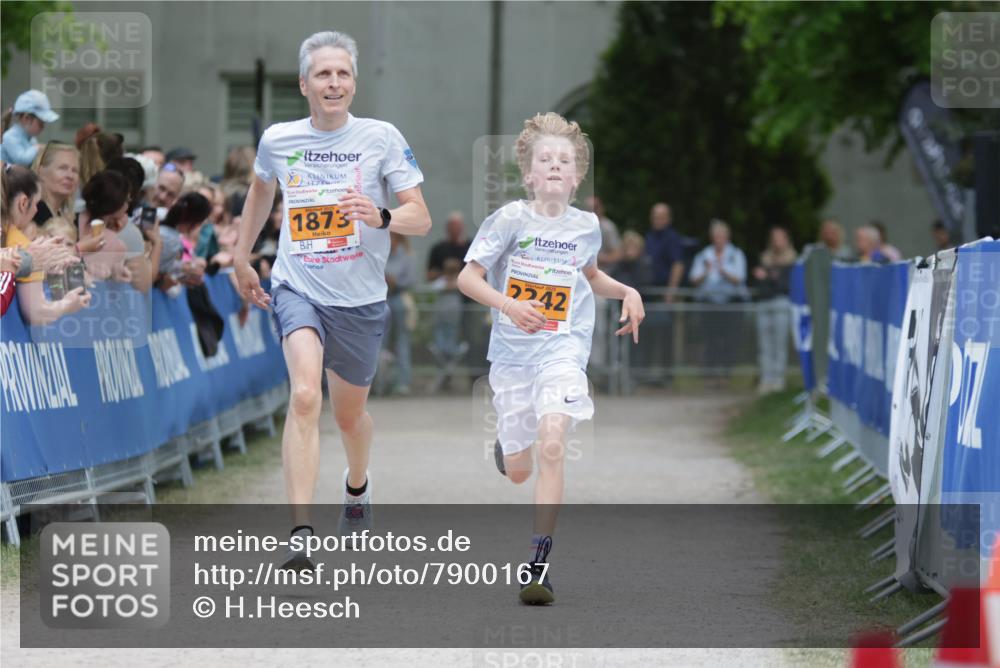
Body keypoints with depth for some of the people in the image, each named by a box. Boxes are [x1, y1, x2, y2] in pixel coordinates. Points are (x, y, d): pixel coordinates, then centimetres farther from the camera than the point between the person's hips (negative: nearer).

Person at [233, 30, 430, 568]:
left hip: (361, 299, 1)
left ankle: (357, 482, 55)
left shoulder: (381, 137, -5)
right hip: (297, 288, -1)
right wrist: (242, 259, 28)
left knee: (349, 412, 19)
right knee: (305, 396, -25)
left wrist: (380, 218, -27)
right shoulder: (277, 141, 0)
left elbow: (421, 218, -6)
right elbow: (260, 191, 24)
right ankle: (300, 533, -32)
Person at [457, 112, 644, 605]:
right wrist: (507, 306, -24)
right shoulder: (511, 219, -7)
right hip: (512, 353, 0)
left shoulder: (586, 226, 4)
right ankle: (507, 439, 50)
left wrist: (626, 292, 8)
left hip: (563, 348, 0)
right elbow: (467, 277, -8)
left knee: (551, 446, -24)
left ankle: (539, 564, -21)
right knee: (517, 472, 9)